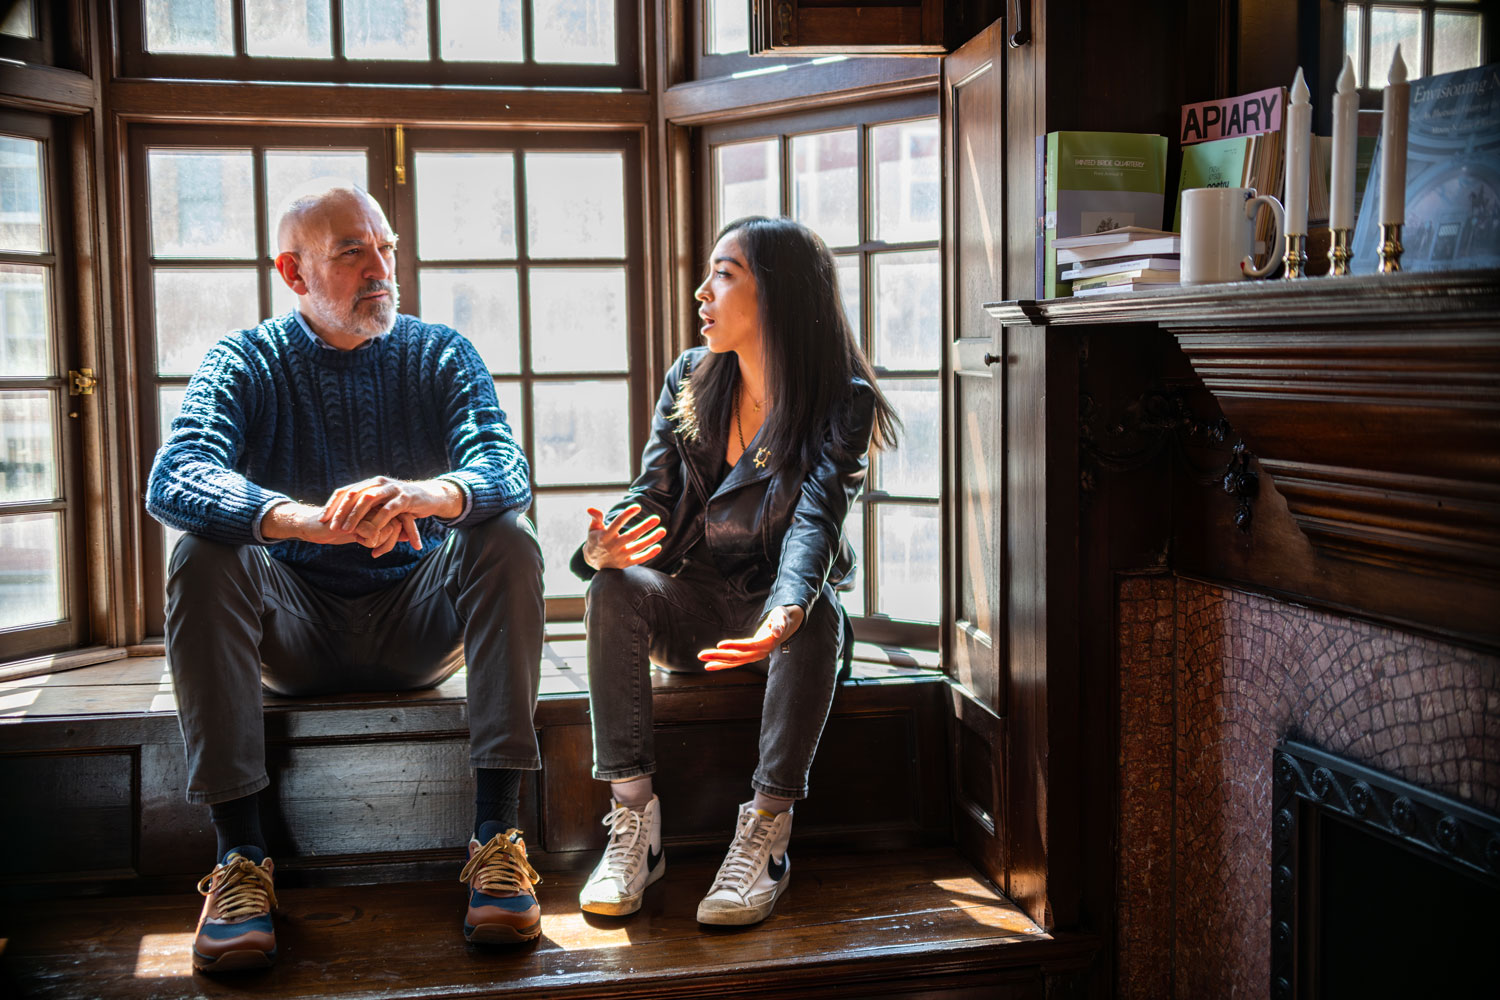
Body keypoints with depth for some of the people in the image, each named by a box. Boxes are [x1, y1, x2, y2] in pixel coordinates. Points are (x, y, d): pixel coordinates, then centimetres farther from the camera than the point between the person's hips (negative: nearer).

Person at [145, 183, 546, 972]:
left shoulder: (442, 355, 1)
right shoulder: (242, 363, -3)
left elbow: (506, 471, -16)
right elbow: (171, 482, -22)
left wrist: (428, 495, -42)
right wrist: (302, 520, -43)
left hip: (417, 627, 1)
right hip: (294, 631, 0)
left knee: (507, 539, -25)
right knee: (203, 555, -27)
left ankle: (497, 835, -27)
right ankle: (239, 855, -28)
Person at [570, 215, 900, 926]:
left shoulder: (843, 402, -11)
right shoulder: (688, 381, 2)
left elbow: (814, 522, -25)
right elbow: (653, 500, -3)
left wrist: (786, 613, -47)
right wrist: (604, 548, -29)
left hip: (781, 608, -3)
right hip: (691, 607, 3)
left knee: (818, 614, -36)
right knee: (615, 589, -27)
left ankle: (764, 836, -31)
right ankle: (632, 820, -27)